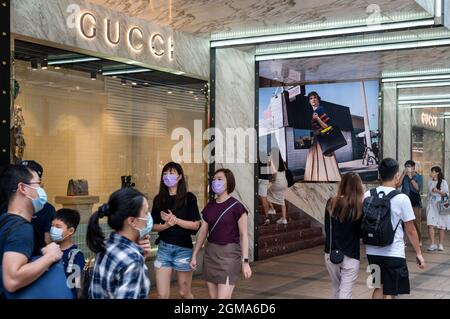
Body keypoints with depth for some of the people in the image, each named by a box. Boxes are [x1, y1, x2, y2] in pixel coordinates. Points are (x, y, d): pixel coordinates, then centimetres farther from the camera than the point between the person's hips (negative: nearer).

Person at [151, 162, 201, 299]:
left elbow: (196, 225, -8)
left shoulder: (189, 197, -4)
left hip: (183, 248, -2)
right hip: (164, 247, 2)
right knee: (162, 295, -1)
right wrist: (166, 225, -14)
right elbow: (153, 226, 5)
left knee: (184, 292, 10)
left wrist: (175, 220, -17)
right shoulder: (159, 199, 5)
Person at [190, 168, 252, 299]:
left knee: (223, 297, -10)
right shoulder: (209, 206, 9)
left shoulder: (236, 206, -9)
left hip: (229, 253, -6)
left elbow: (244, 235, -9)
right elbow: (202, 232, 13)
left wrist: (245, 261, -14)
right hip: (210, 253, 6)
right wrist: (194, 255, 12)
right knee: (213, 296, 9)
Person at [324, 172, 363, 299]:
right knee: (345, 293, 1)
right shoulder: (360, 206, -11)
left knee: (336, 289, 22)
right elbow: (362, 232, -3)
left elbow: (327, 229, 7)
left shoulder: (331, 203, -2)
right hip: (350, 256, -4)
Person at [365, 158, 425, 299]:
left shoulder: (367, 196, -1)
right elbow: (410, 230, -7)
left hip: (373, 251, 5)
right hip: (393, 254, -5)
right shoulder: (402, 199, -12)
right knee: (389, 293, 3)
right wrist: (418, 253, 3)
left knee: (379, 287, 22)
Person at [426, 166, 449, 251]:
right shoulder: (430, 182, 10)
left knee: (442, 226, 3)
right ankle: (433, 244, -10)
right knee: (430, 224, -11)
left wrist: (438, 191, -20)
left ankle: (441, 244, 11)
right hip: (431, 206, 3)